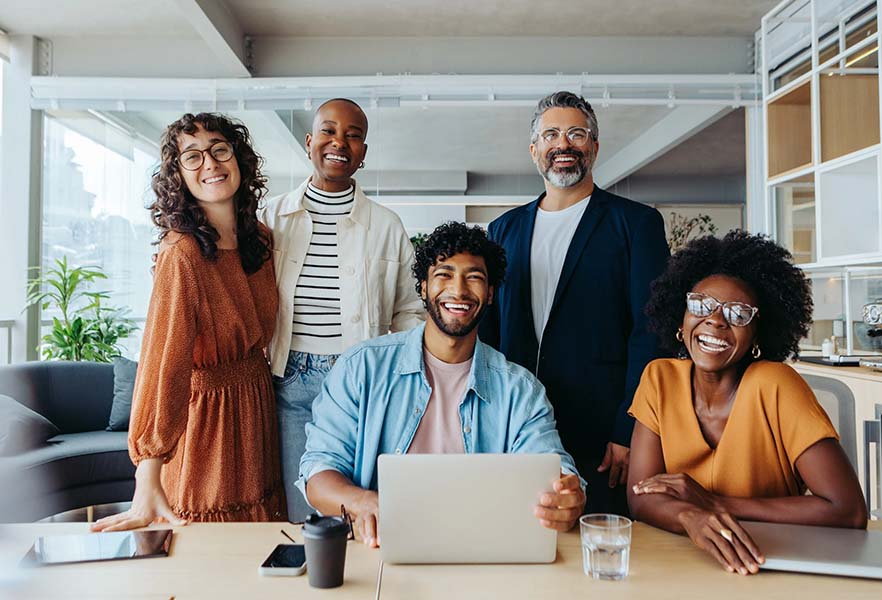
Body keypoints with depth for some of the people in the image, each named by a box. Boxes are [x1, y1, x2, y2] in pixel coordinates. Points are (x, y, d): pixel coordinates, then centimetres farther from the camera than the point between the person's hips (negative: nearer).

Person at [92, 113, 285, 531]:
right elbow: (162, 367, -25)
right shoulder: (182, 253, -21)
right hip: (206, 415, -7)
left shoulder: (260, 239, 2)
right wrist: (147, 490, -26)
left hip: (257, 410, 7)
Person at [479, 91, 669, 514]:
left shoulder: (636, 223, 1)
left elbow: (651, 332, -5)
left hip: (601, 438, -3)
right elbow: (488, 331, 13)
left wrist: (629, 433, -12)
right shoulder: (504, 230, 13)